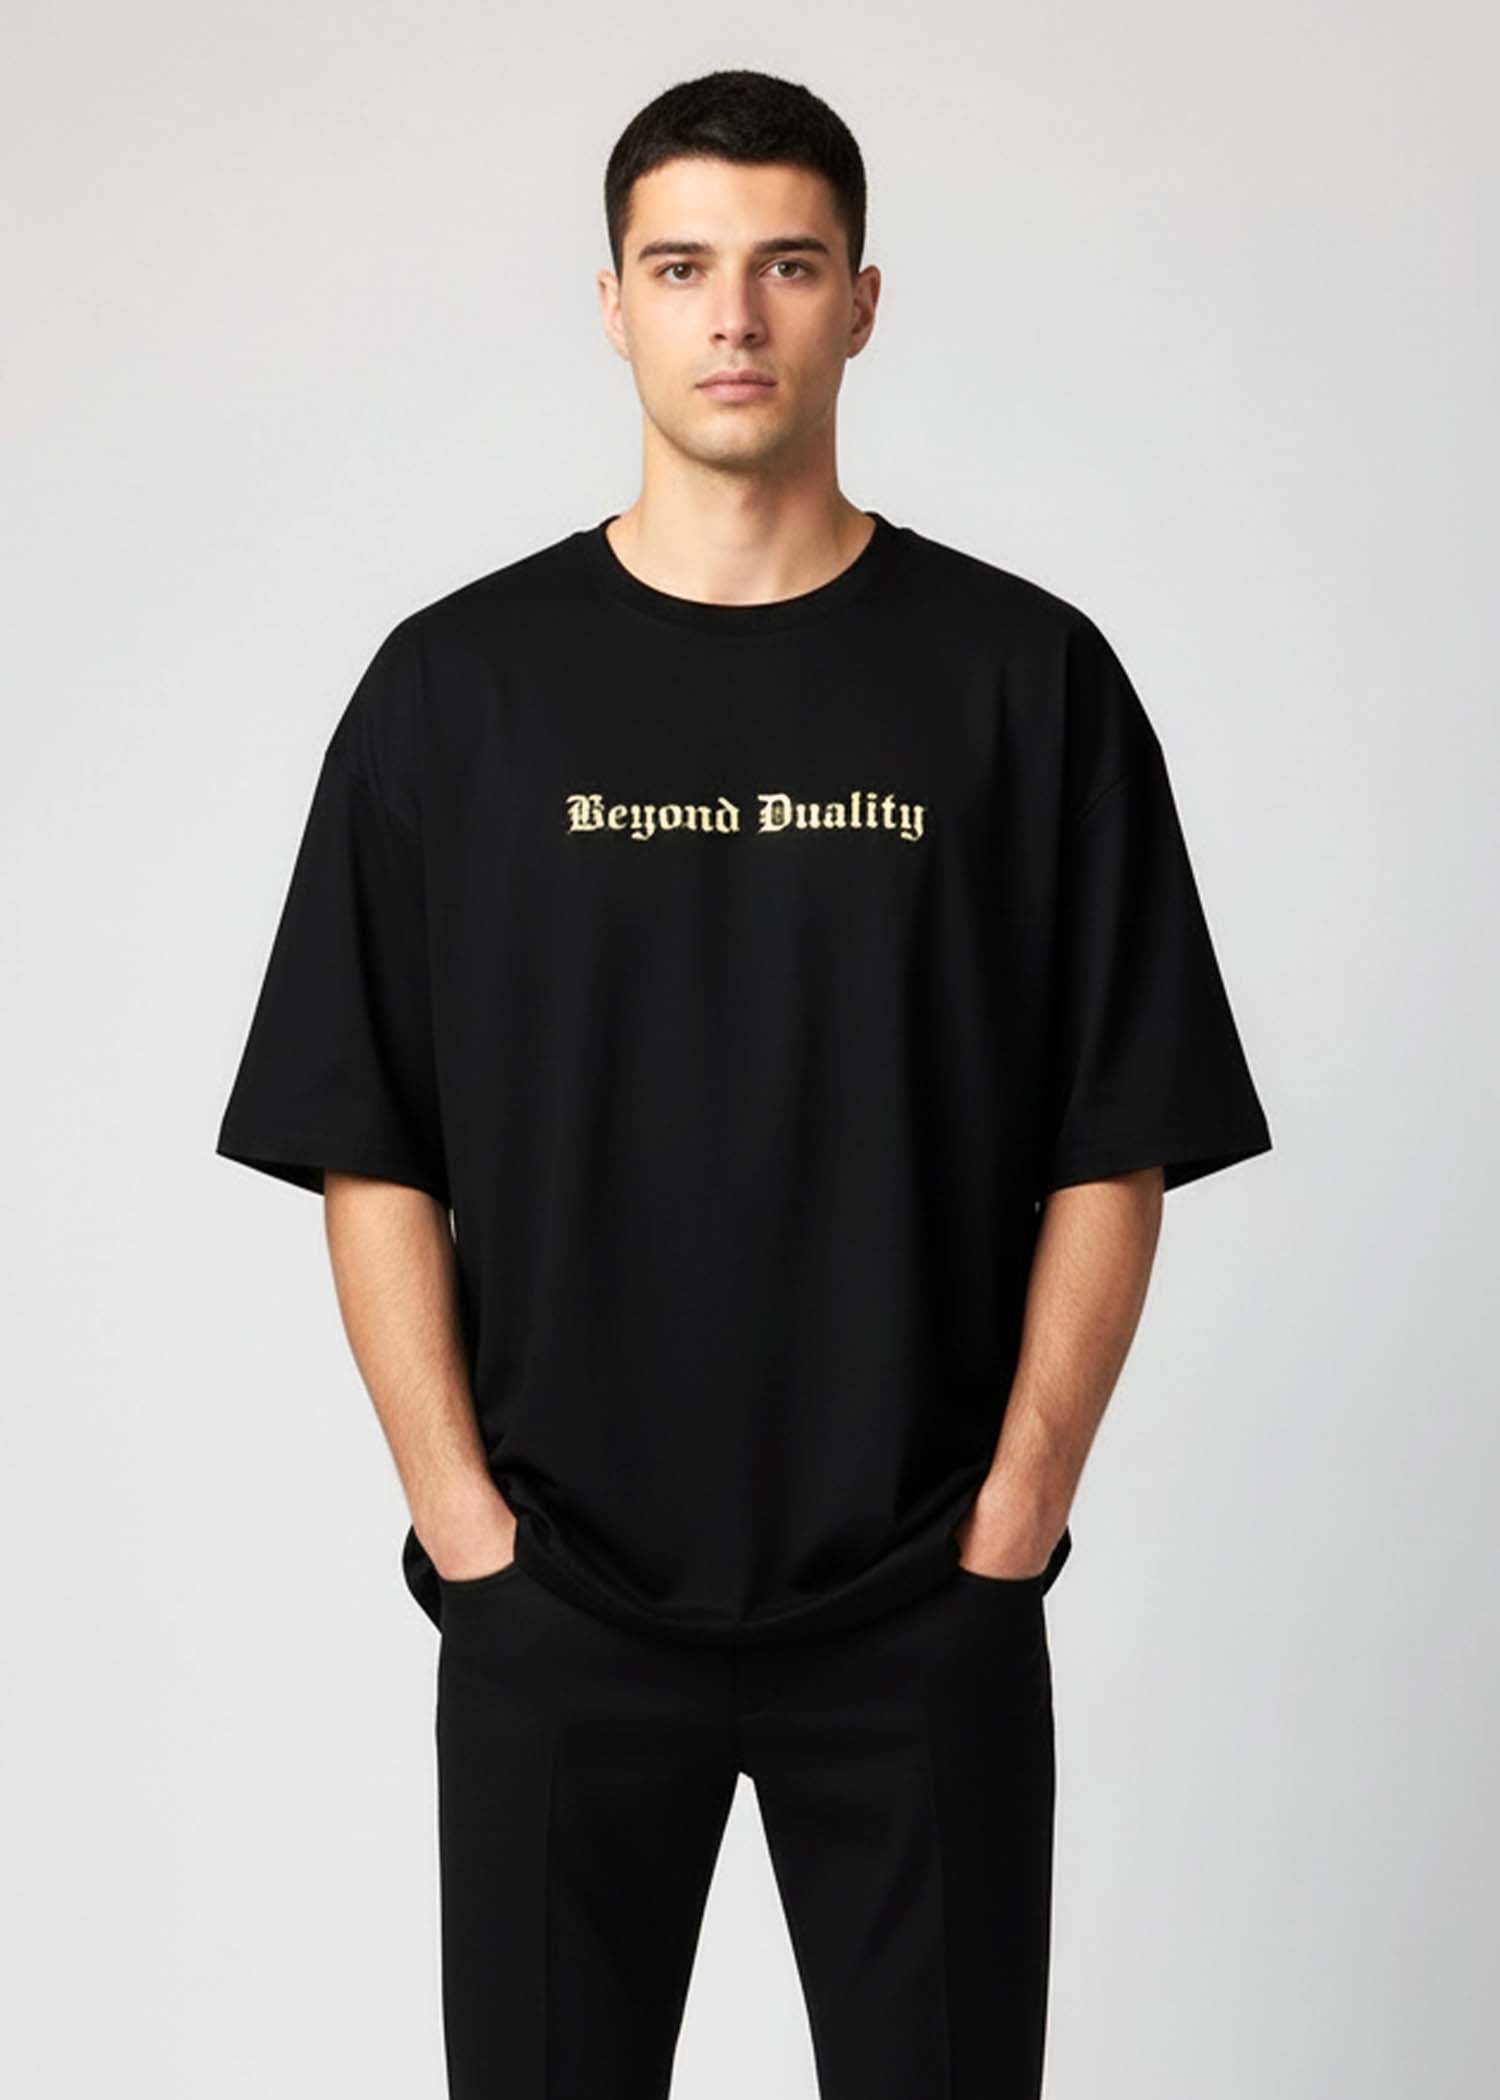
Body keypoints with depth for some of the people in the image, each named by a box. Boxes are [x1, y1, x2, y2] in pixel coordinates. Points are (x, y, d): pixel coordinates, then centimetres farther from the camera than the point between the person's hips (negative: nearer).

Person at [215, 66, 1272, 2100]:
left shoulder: (1027, 677, 0)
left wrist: (1013, 1520, -6)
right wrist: (464, 1525, -5)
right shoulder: (457, 683, 1)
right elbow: (369, 1153, 1)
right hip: (556, 1607, 1)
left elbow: (1116, 1150, 0)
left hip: (924, 1611, 0)